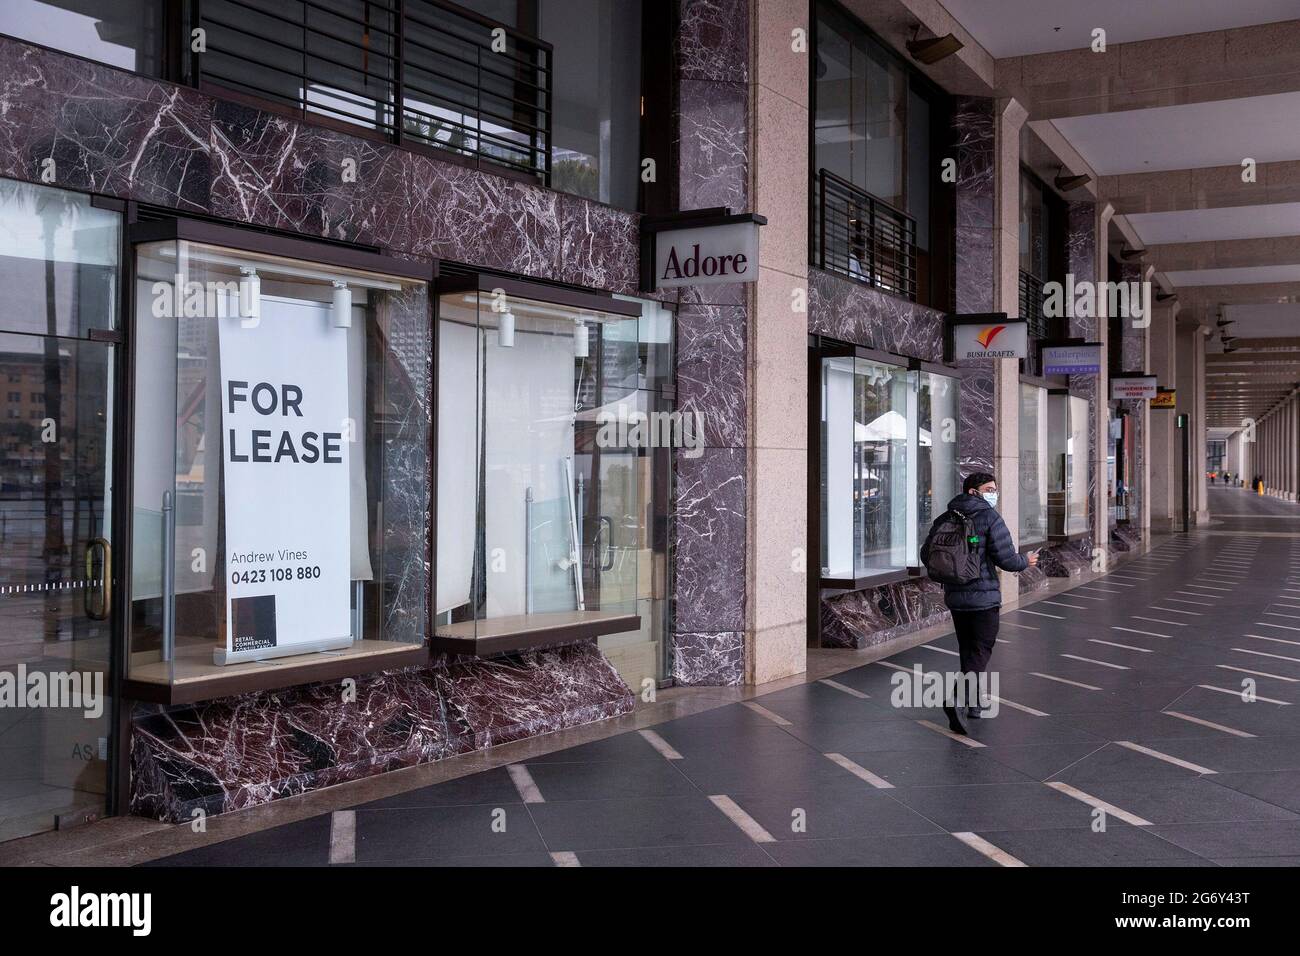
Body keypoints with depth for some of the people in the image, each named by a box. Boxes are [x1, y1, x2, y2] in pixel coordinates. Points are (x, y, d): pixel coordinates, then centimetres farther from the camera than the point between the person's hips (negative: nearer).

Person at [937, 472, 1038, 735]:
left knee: (967, 650, 18)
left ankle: (973, 704, 26)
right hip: (984, 597, -7)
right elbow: (1006, 559, -15)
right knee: (981, 651, -3)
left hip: (955, 597, 7)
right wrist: (1026, 561, 5)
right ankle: (959, 700, -20)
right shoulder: (990, 518, -12)